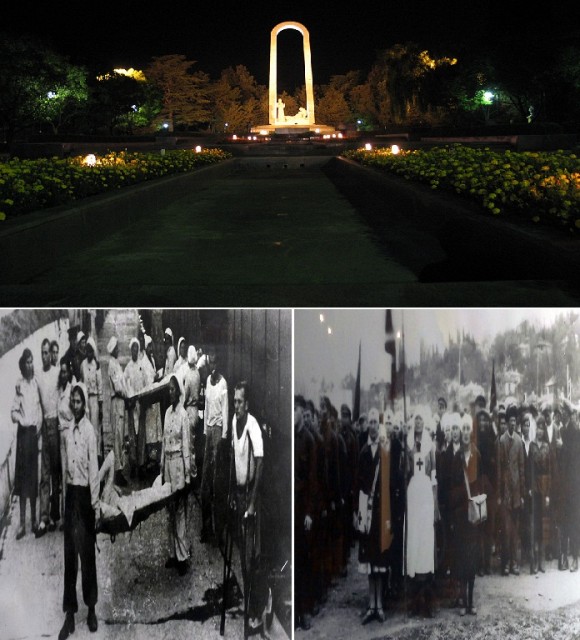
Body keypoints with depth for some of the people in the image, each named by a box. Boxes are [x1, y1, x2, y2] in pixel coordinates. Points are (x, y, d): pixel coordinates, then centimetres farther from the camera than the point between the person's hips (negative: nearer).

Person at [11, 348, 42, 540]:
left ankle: (33, 519, 18)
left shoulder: (35, 383, 9)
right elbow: (13, 411, -7)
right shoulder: (19, 385, -5)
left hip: (35, 431, 4)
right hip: (23, 432, -4)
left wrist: (39, 424, -1)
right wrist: (18, 418, -25)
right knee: (23, 475, -4)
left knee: (34, 475, 9)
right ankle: (22, 522, -1)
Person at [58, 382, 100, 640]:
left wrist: (96, 506, -15)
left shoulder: (89, 431, -11)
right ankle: (70, 613, 14)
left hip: (85, 495, -5)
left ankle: (91, 609, 18)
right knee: (69, 555, 7)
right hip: (70, 494, 6)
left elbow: (94, 469, -13)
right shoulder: (69, 431, 8)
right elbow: (67, 466, 11)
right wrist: (68, 497, 10)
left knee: (88, 554, 4)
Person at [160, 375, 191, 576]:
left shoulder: (183, 414, -11)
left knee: (180, 512, -3)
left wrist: (187, 475, -12)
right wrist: (162, 467, 14)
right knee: (169, 511, 12)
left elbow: (186, 446, -11)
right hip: (167, 463, 7)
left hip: (179, 464, -7)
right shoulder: (167, 412, 10)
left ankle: (183, 556, 4)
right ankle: (173, 553, 21)